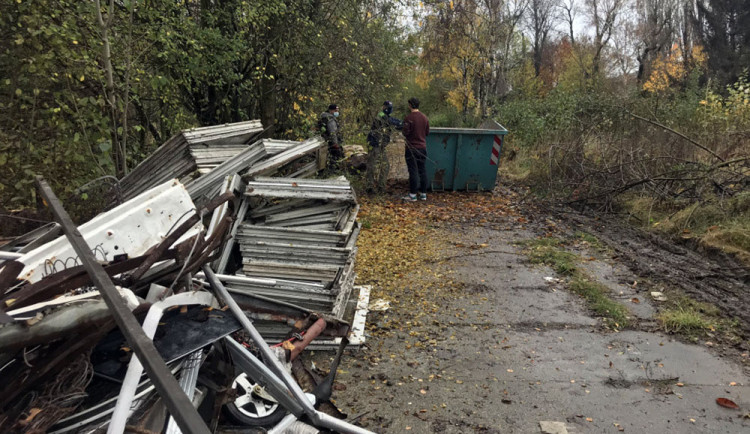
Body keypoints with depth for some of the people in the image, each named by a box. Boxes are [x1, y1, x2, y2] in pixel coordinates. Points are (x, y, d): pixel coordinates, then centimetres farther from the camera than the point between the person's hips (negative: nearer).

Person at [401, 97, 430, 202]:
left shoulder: (408, 118, -13)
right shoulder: (425, 117, 6)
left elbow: (406, 133, -15)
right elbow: (427, 132, 11)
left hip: (411, 147, -5)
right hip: (422, 147, 5)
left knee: (413, 171, -2)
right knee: (422, 170, 11)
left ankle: (413, 195, 1)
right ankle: (423, 194, 16)